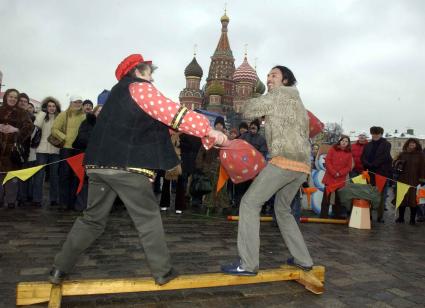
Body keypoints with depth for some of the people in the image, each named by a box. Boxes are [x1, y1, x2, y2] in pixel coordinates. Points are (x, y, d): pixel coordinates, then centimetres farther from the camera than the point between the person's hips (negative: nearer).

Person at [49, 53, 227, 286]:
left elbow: (150, 125, 31)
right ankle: (162, 271, 12)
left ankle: (59, 269, 22)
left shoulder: (119, 94, 27)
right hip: (126, 165, -8)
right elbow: (173, 113, -12)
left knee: (92, 219, 18)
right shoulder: (139, 88, -1)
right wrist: (209, 131, -12)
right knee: (148, 218, 4)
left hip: (99, 164, 8)